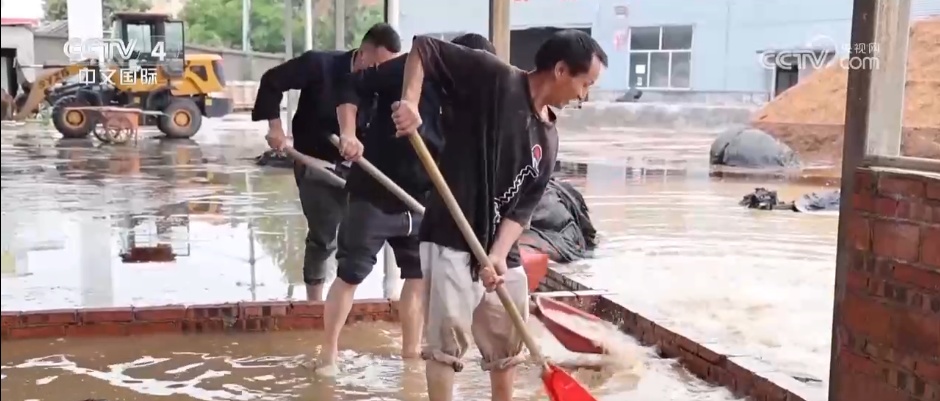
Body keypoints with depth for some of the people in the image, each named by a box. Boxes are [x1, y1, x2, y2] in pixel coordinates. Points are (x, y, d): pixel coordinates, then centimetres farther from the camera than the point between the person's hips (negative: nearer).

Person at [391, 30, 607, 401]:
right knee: (447, 342, -2)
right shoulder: (493, 77, -10)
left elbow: (523, 207, 4)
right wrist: (410, 100, -27)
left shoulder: (548, 139, 8)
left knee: (508, 343, 19)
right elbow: (423, 47, -10)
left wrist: (499, 254, -12)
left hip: (501, 250, 7)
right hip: (452, 240, -7)